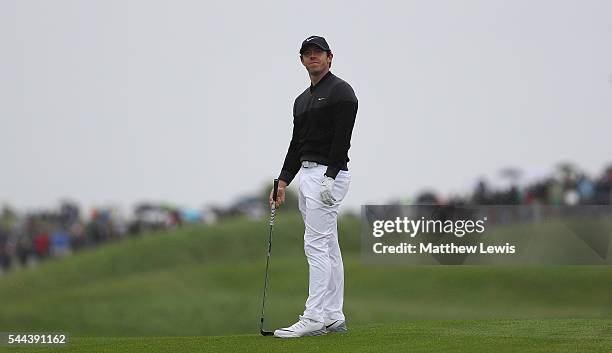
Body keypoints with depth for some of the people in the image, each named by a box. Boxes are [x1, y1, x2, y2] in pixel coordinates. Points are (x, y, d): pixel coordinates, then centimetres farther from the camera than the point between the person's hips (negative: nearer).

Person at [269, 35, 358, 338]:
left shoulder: (340, 91, -8)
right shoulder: (302, 100, 20)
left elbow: (342, 138, -17)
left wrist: (330, 177, -23)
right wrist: (283, 181, 12)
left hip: (328, 174, -10)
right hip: (307, 174, 10)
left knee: (316, 245, -15)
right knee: (328, 247, 9)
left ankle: (314, 318, -18)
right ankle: (333, 317, 11)